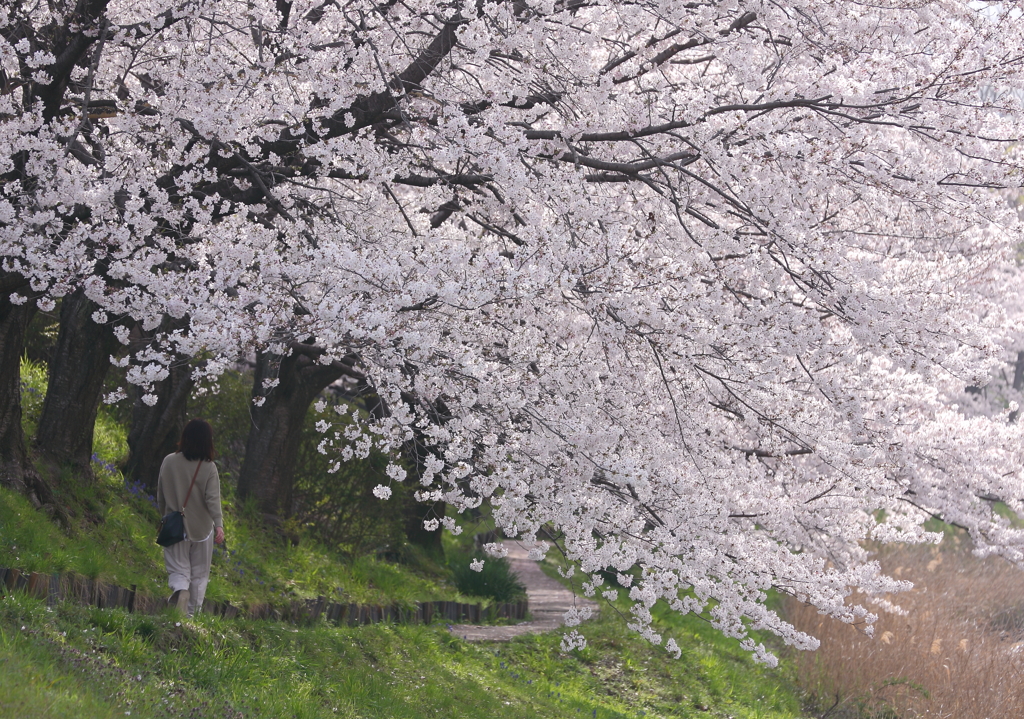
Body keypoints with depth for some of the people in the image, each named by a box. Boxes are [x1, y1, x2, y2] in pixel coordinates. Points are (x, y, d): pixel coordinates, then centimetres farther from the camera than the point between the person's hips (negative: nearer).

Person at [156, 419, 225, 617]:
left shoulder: (168, 462, -4)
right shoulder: (208, 468, -11)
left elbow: (160, 496, 6)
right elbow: (213, 499, -21)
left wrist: (164, 518, 20)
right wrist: (219, 525, -26)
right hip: (201, 529, -1)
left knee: (178, 570, 7)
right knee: (199, 575, 13)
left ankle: (180, 590, -24)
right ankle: (192, 613, 13)